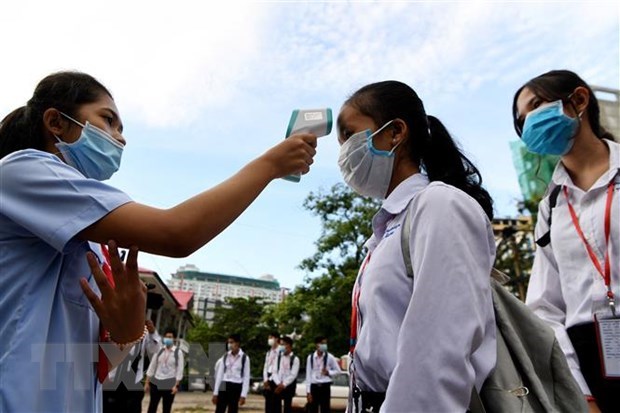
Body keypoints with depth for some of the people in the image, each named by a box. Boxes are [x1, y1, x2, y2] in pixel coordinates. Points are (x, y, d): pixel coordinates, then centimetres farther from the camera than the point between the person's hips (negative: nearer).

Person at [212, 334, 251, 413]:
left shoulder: (245, 358, -4)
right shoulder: (225, 356, 3)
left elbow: (246, 377, -3)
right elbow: (219, 375, 5)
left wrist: (243, 395, -8)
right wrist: (215, 393, 3)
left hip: (236, 388, -2)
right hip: (224, 387, 2)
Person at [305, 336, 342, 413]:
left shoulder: (329, 357, -3)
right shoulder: (310, 357, -2)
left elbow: (338, 371, 8)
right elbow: (308, 375, -1)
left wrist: (329, 373, -11)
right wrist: (308, 391, -4)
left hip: (325, 387, 0)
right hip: (314, 387, 1)